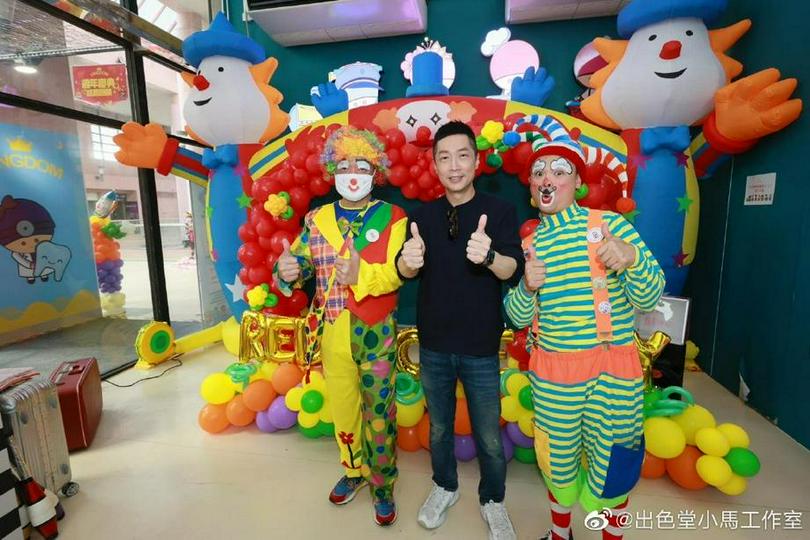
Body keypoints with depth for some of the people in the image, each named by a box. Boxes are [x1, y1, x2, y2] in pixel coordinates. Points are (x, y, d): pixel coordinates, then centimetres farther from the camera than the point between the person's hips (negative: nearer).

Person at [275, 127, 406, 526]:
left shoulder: (392, 217, -5)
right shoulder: (317, 219, 6)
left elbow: (396, 272, -16)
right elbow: (301, 262, 2)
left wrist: (361, 275, -35)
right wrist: (289, 269, -22)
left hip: (375, 332, -3)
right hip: (331, 333, 4)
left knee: (378, 413, 8)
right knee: (342, 408, 19)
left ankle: (382, 485, 32)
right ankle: (354, 470, 44)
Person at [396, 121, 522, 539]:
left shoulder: (500, 210, -6)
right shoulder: (422, 214, 1)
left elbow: (510, 269, -18)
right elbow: (406, 272, -6)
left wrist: (489, 256, -41)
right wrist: (408, 261, -30)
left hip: (481, 348, -2)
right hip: (433, 345, 2)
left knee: (489, 437, 12)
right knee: (439, 426, 20)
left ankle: (492, 500, 39)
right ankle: (445, 488, 45)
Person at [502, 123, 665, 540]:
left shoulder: (609, 224, -6)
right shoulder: (530, 244, 3)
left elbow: (649, 299, -9)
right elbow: (517, 318, 4)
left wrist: (632, 259, -29)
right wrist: (527, 288, -17)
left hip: (611, 368, -2)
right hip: (552, 370, 3)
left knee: (611, 466, 14)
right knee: (557, 458, 18)